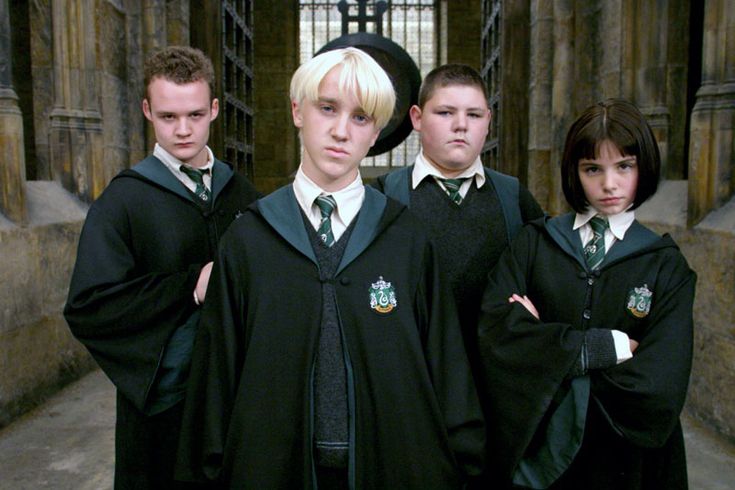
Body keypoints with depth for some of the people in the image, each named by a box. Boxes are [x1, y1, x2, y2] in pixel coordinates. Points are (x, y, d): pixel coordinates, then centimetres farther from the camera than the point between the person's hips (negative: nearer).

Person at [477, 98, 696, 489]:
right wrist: (606, 346, -20)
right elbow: (494, 331, -19)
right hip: (534, 450, 1)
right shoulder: (533, 243, -4)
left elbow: (657, 389, -18)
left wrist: (546, 347, -15)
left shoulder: (667, 266, -6)